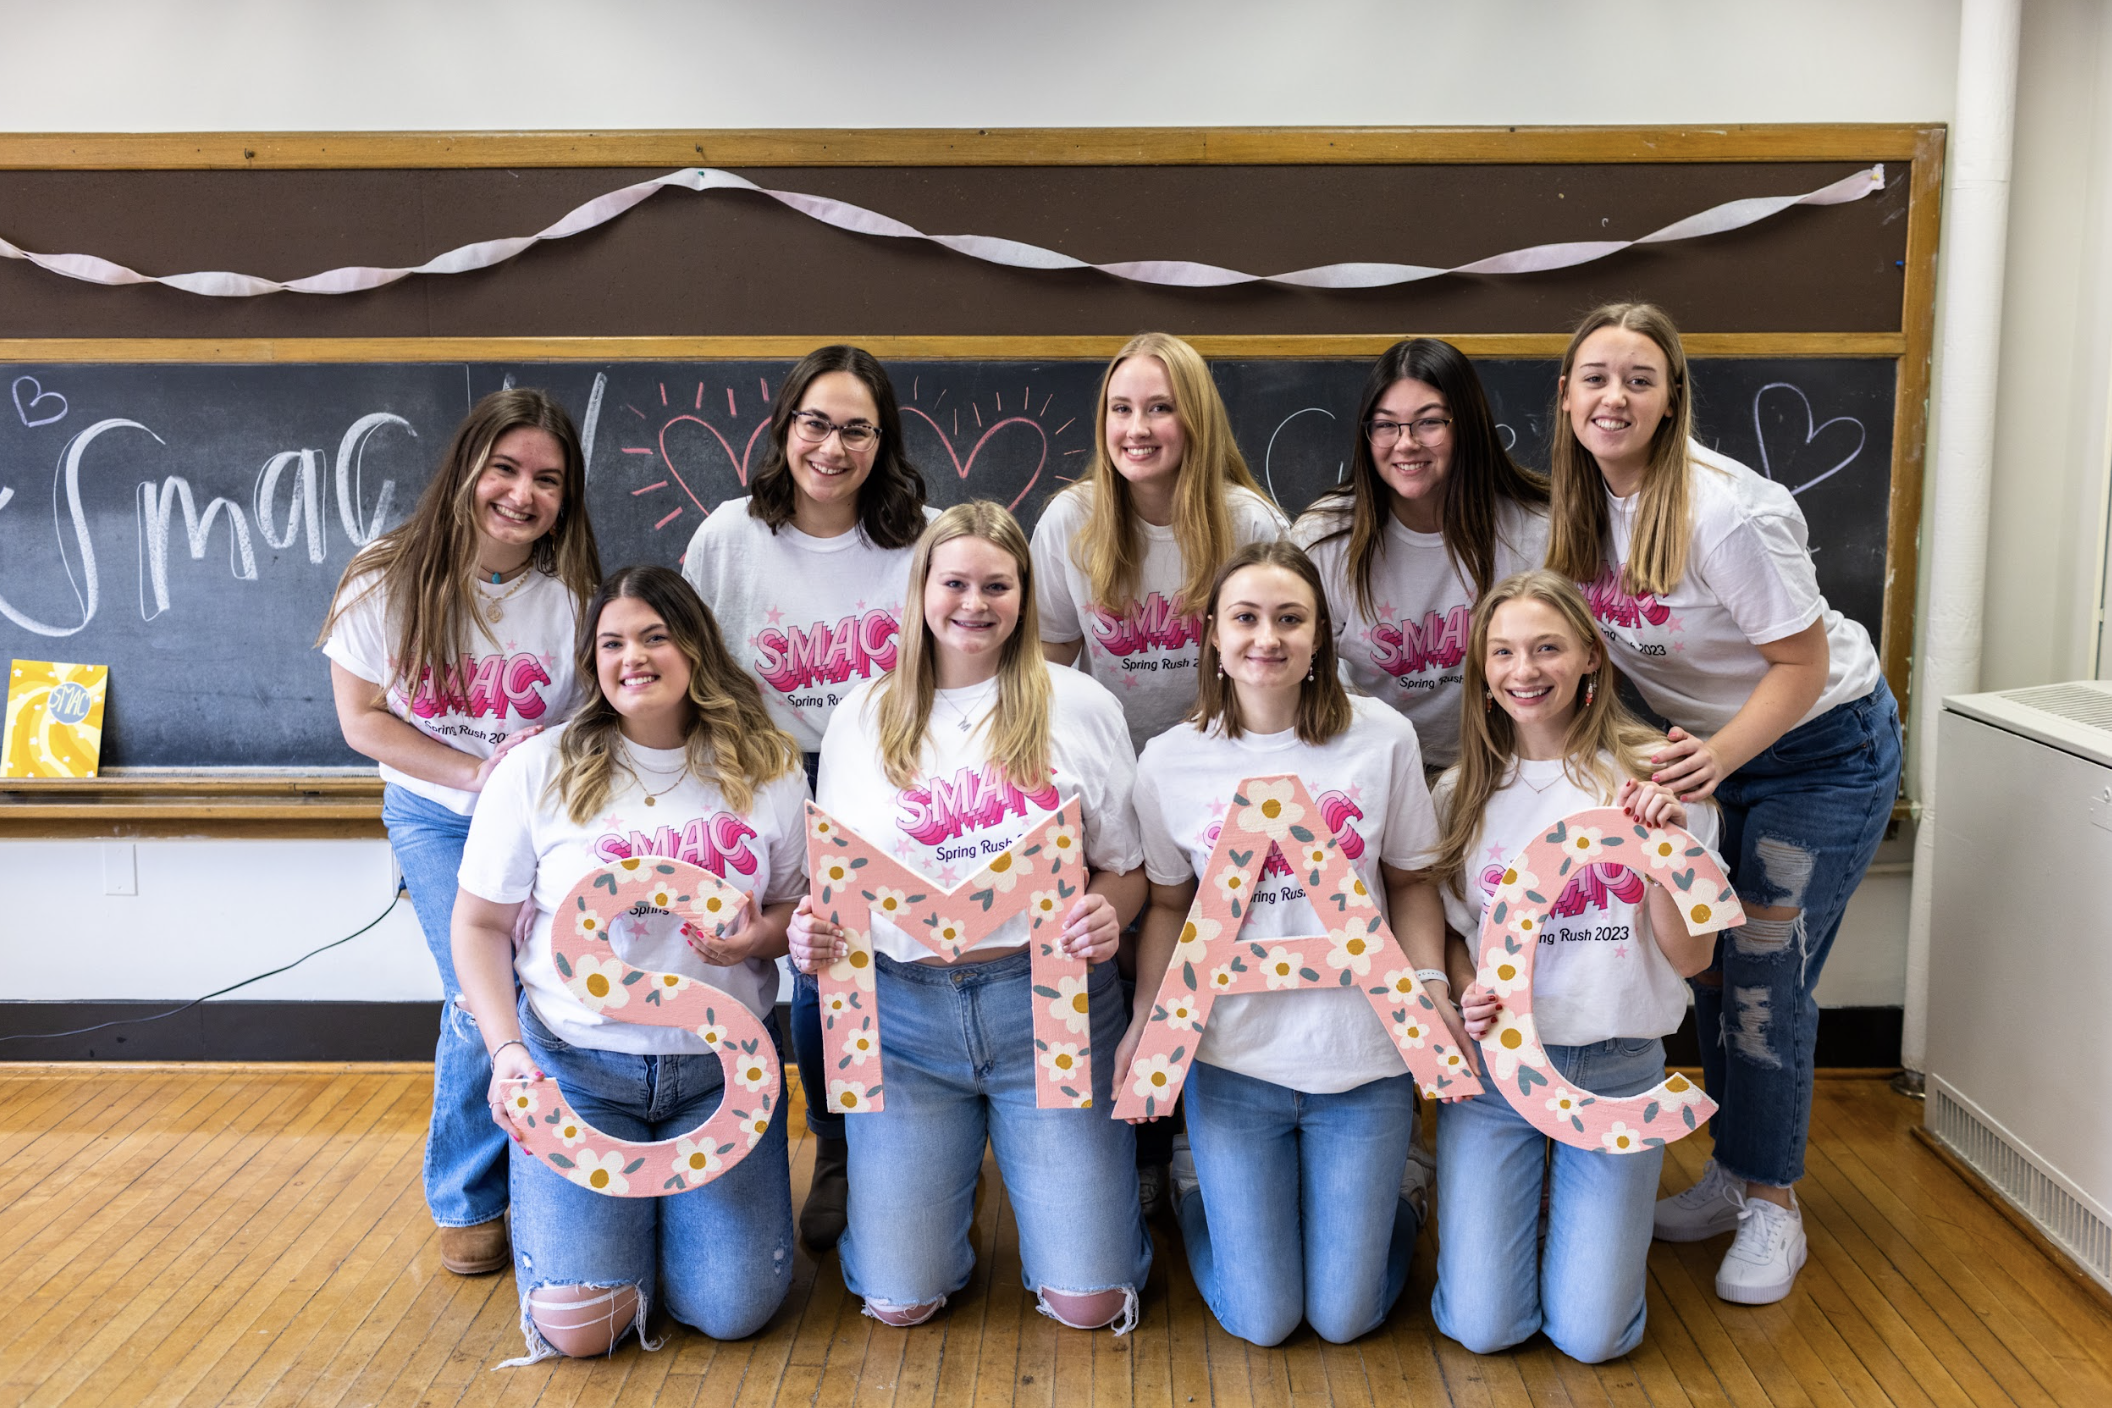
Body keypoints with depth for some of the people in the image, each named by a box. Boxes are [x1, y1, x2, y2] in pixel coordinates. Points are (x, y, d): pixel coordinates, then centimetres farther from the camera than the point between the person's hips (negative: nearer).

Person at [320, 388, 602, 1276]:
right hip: (436, 815, 0)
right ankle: (467, 1202, 13)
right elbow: (363, 719, -5)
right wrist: (477, 774, -16)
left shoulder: (573, 593, -10)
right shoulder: (389, 580, -10)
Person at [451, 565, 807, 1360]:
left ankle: (670, 1198, 25)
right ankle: (622, 1210, 23)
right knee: (577, 1326, -10)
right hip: (578, 1062, -1)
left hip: (722, 1063, 1)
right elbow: (480, 925, 2)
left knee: (734, 1310, -7)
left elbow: (803, 908, 9)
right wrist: (507, 1049, -11)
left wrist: (762, 937, -15)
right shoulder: (538, 771, -4)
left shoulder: (768, 771, 0)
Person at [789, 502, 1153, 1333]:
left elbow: (1125, 865, 7)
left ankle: (1039, 1173, 29)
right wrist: (811, 934, -10)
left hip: (1050, 1000, -1)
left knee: (1087, 1303, -2)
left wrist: (1106, 917, -16)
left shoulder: (1081, 707, 3)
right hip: (905, 1008, 1)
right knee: (898, 1304, 1)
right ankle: (949, 1181, 32)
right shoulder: (862, 718, 7)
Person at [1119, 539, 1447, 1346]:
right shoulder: (1171, 760, -4)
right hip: (1234, 1064, 0)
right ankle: (1196, 1184, 36)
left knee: (1346, 1319, 8)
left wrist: (1432, 993, -10)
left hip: (1363, 1062, 0)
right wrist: (1144, 1024, -6)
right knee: (1261, 1323, 7)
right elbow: (1168, 906, 6)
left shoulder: (1383, 739, -5)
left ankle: (1393, 1188, 38)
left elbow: (1410, 882, 4)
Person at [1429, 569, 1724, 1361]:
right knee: (1483, 1328, -4)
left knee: (1593, 1335, -3)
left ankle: (1598, 1207, 27)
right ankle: (1514, 1197, 27)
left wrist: (1667, 847, -20)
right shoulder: (1461, 792, 1)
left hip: (1617, 1070, -1)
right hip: (1493, 1065, 1)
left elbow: (1690, 957, -5)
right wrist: (1464, 998, -11)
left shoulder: (1653, 773, -5)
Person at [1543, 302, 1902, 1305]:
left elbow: (1803, 665, -23)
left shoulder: (1728, 512, -28)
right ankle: (1731, 1174, 28)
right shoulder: (1588, 503, -6)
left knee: (1763, 979, -4)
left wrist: (1719, 755, -36)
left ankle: (1772, 1206, 14)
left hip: (1824, 749, -6)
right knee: (1710, 964, 10)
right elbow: (1597, 638, 8)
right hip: (1714, 746, 7)